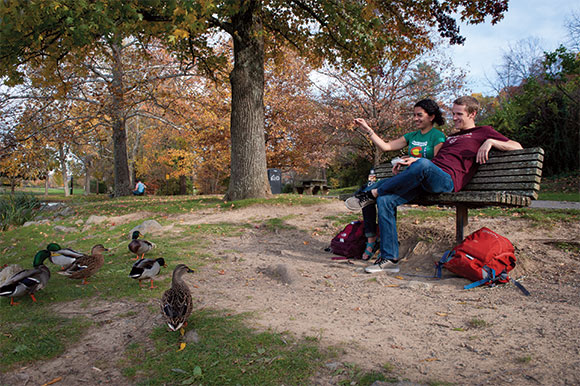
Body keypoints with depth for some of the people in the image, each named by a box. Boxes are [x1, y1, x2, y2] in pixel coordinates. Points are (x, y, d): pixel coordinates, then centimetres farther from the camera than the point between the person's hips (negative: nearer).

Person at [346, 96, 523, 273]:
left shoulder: (483, 131, 19)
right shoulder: (451, 136, 39)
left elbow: (516, 147, 11)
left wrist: (491, 142, -6)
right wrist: (415, 160, 19)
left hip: (447, 179, -7)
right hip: (424, 178, 7)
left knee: (424, 165, -42)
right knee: (385, 200, -16)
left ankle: (374, 193, -25)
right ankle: (390, 259, -16)